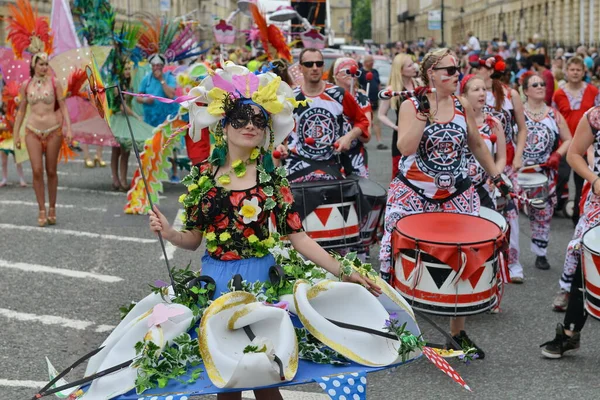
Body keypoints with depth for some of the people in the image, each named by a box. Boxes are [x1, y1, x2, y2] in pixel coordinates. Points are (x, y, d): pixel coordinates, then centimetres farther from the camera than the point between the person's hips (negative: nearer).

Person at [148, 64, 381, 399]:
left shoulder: (273, 179, -4)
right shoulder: (203, 176, 1)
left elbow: (299, 238, -7)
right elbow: (194, 240, 6)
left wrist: (342, 272, -14)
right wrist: (169, 233, -14)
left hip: (259, 279, -2)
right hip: (215, 280, 2)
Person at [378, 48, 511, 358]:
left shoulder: (462, 106, 5)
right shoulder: (411, 106, -6)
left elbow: (477, 145, 16)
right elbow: (405, 147, -20)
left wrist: (496, 176, 15)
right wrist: (423, 113, -24)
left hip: (456, 196, 4)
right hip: (413, 194, -3)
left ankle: (458, 331, 18)